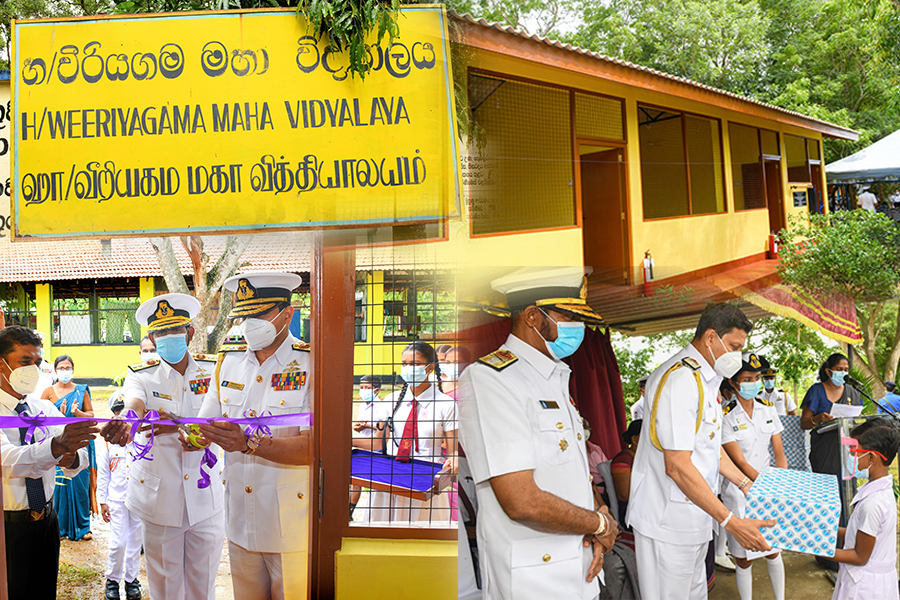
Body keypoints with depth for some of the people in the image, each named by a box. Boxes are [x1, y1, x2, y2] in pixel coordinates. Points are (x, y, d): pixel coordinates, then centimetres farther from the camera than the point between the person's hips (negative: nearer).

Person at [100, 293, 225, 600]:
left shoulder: (213, 370, 1)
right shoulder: (141, 376, -1)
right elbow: (136, 405, -23)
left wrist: (182, 426, -32)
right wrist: (124, 421, -48)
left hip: (206, 498, 1)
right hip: (158, 501, 0)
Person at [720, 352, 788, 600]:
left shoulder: (768, 408, 1)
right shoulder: (725, 416, -14)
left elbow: (779, 453, 4)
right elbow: (740, 462, -17)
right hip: (740, 491, -4)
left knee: (774, 551, 14)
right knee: (744, 559, 6)